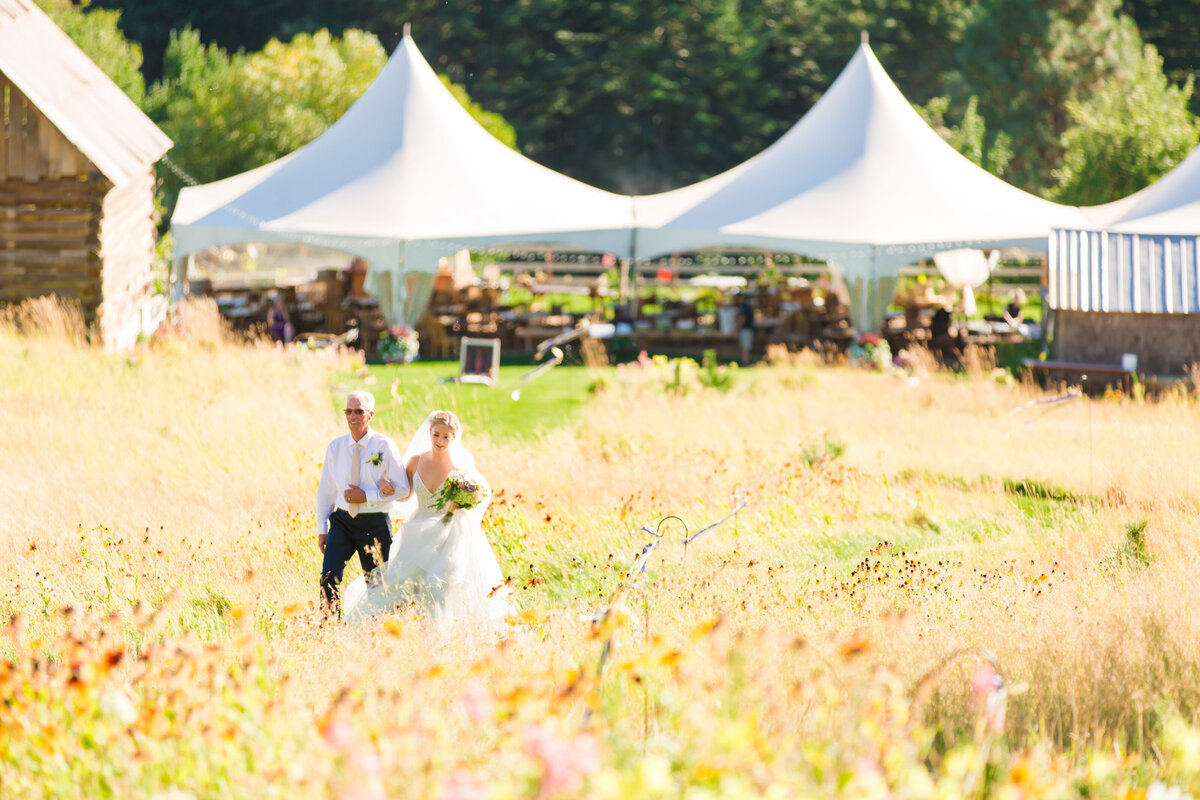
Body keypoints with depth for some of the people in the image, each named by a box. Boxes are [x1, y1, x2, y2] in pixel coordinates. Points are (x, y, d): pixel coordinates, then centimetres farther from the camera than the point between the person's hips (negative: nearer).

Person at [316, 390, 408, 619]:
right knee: (328, 578, -14)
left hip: (375, 524, -2)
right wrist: (322, 529, 9)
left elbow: (402, 489, -7)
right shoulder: (335, 447, 3)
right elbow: (325, 489, 11)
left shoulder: (385, 447, -7)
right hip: (342, 521, 2)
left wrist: (368, 496, -18)